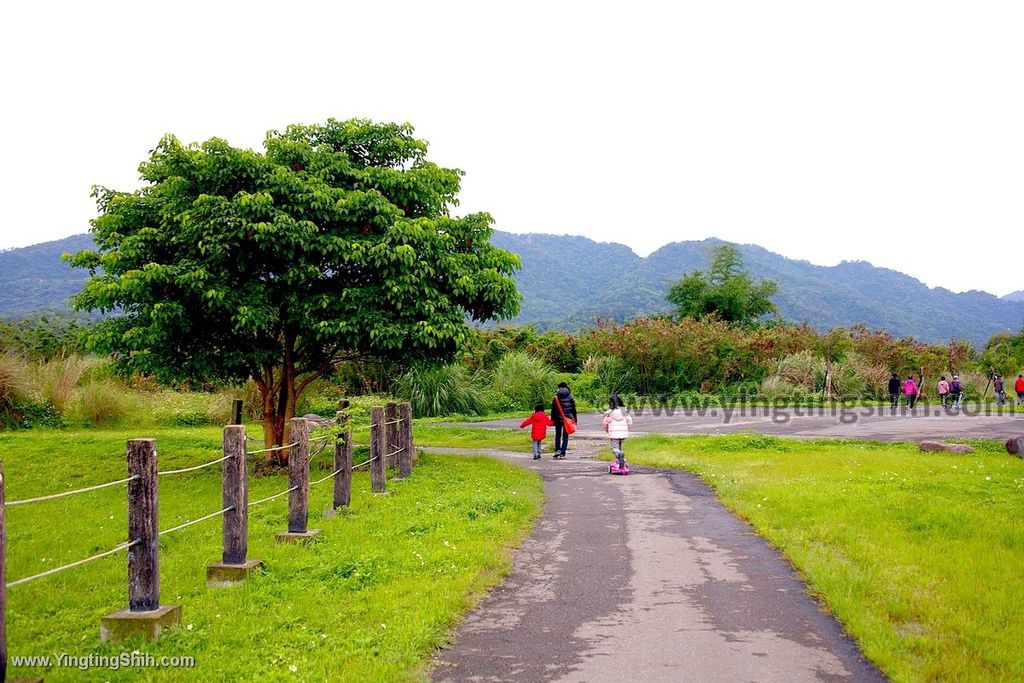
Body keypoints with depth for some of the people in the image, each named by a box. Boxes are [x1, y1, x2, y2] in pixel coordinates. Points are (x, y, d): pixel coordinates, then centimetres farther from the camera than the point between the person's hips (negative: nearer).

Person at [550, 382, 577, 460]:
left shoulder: (556, 397, -4)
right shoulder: (570, 397, 0)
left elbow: (553, 409, -3)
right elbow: (574, 409, 3)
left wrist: (552, 419, 5)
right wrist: (574, 419, 10)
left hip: (558, 419, 0)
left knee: (558, 435, 17)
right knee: (565, 436, 6)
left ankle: (557, 450, 0)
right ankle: (562, 454, 2)